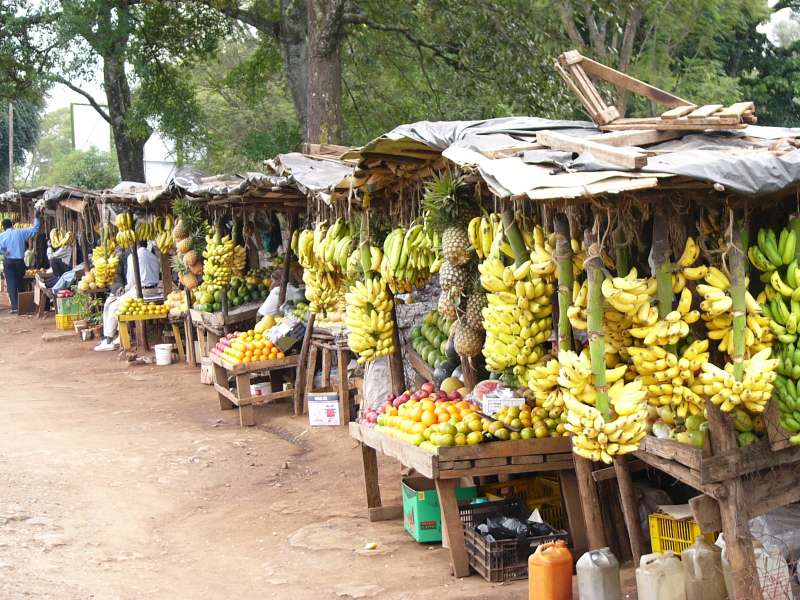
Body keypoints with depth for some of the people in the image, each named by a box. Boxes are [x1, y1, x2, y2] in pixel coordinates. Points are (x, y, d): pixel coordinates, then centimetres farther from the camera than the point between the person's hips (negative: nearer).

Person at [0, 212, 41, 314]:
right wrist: (36, 218, 13)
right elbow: (35, 230, 5)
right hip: (20, 261, 1)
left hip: (8, 261, -1)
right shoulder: (20, 232, 0)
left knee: (11, 284, -1)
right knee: (21, 283, 13)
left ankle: (15, 307, -9)